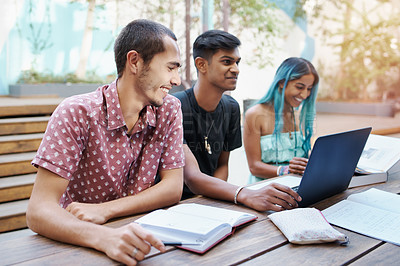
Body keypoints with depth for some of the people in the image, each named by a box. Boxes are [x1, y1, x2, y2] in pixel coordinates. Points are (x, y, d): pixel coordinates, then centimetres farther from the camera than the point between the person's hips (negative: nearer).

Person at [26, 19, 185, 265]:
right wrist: (105, 238, -40)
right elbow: (39, 210, -21)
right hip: (77, 245, -3)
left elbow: (174, 188, -5)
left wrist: (105, 210, -19)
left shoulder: (169, 110, -3)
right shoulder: (77, 113, -16)